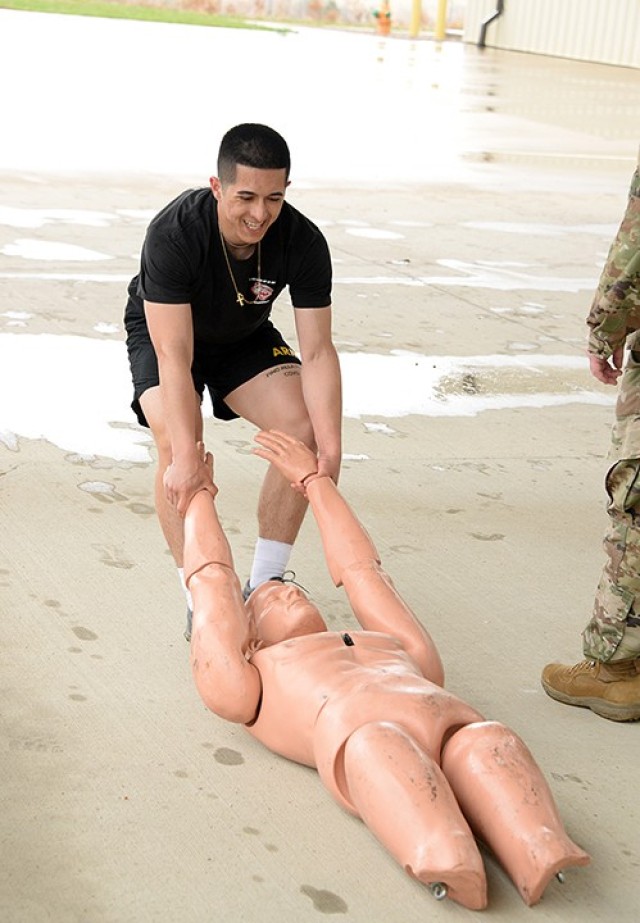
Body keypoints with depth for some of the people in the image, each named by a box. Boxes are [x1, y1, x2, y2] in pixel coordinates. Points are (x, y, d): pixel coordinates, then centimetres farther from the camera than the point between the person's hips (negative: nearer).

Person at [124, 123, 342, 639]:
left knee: (304, 426, -19)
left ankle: (264, 586, -5)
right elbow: (174, 356, -40)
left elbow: (318, 351, -26)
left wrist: (330, 446, -39)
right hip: (162, 332, -3)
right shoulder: (174, 234, -37)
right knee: (176, 442, -29)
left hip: (246, 338, 3)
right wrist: (187, 457, -49)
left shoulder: (304, 243, -28)